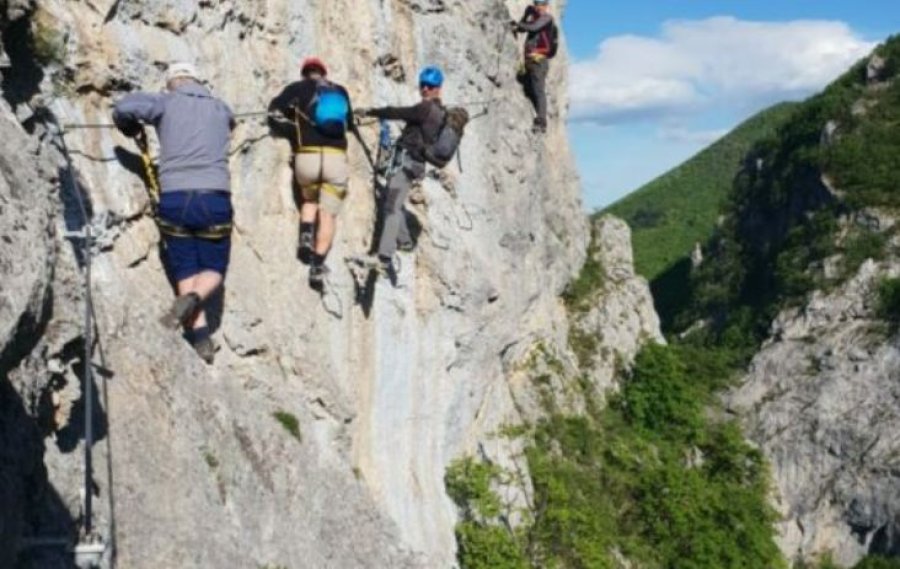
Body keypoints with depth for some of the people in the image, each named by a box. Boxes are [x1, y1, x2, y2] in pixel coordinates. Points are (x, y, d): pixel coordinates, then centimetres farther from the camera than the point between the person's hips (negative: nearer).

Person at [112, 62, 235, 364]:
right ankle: (192, 299, -18)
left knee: (185, 273, 9)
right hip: (214, 199, 1)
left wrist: (133, 129, 13)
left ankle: (201, 339, -3)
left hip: (174, 199, 0)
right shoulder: (220, 109, 17)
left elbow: (125, 107, -7)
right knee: (213, 270, 14)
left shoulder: (166, 102, 8)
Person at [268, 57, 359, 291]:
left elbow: (274, 107, 7)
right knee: (328, 213, 4)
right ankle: (318, 265, -7)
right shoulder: (341, 91, 19)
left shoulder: (299, 87, 11)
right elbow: (349, 124, 28)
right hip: (337, 158, 0)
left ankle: (306, 237, 3)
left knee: (309, 200, 27)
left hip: (307, 157, 0)